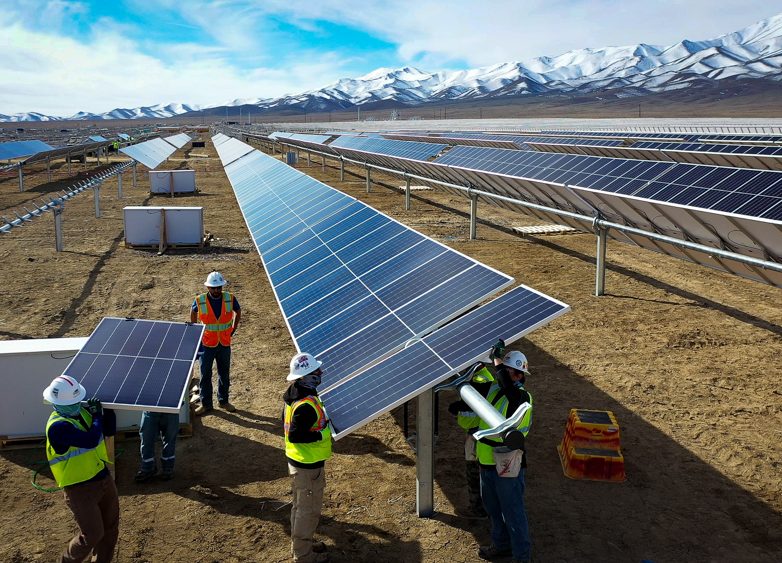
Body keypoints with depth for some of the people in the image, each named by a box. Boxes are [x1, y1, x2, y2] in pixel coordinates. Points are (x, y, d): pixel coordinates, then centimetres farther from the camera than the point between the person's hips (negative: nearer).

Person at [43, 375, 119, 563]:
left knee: (111, 528, 16)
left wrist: (97, 411, 0)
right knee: (93, 535, 0)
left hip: (104, 478, 8)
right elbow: (90, 440, -33)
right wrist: (97, 416, -18)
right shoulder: (57, 426, -25)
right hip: (80, 489, -7)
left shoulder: (82, 411, 1)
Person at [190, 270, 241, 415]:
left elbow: (238, 312, 10)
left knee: (224, 374, 14)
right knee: (205, 375, 8)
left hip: (225, 344, 1)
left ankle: (223, 401, 30)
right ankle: (205, 403, 21)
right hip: (206, 344, -1)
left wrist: (233, 329, 7)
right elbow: (193, 312, 10)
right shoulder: (200, 300, -13)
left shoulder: (230, 299, -10)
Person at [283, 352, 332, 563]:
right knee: (309, 510, 7)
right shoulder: (307, 405, -31)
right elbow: (294, 436, -31)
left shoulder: (294, 393, 0)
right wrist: (322, 434, -23)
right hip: (308, 465, -10)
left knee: (300, 506, 25)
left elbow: (285, 418, 13)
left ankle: (300, 543, 42)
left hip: (296, 460, 10)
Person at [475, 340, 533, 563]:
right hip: (487, 461, 9)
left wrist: (498, 356, -31)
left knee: (513, 512, 5)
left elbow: (504, 380, -42)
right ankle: (501, 545, 43)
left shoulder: (521, 396, -22)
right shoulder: (494, 388, 1)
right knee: (493, 507, 24)